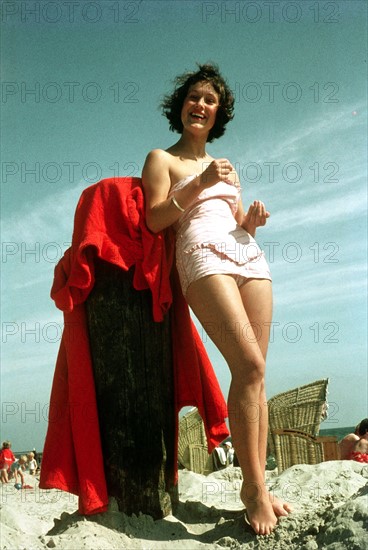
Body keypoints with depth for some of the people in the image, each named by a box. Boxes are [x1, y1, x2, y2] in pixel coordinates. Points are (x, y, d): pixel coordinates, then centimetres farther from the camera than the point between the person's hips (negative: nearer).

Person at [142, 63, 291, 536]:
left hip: (248, 257, 6)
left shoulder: (227, 169, 28)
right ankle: (254, 487, -12)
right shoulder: (161, 158, 12)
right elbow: (155, 220, -1)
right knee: (250, 365, -21)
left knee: (255, 373, -5)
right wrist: (199, 185, -10)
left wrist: (254, 218, 6)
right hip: (202, 256, -6)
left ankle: (258, 485, -2)